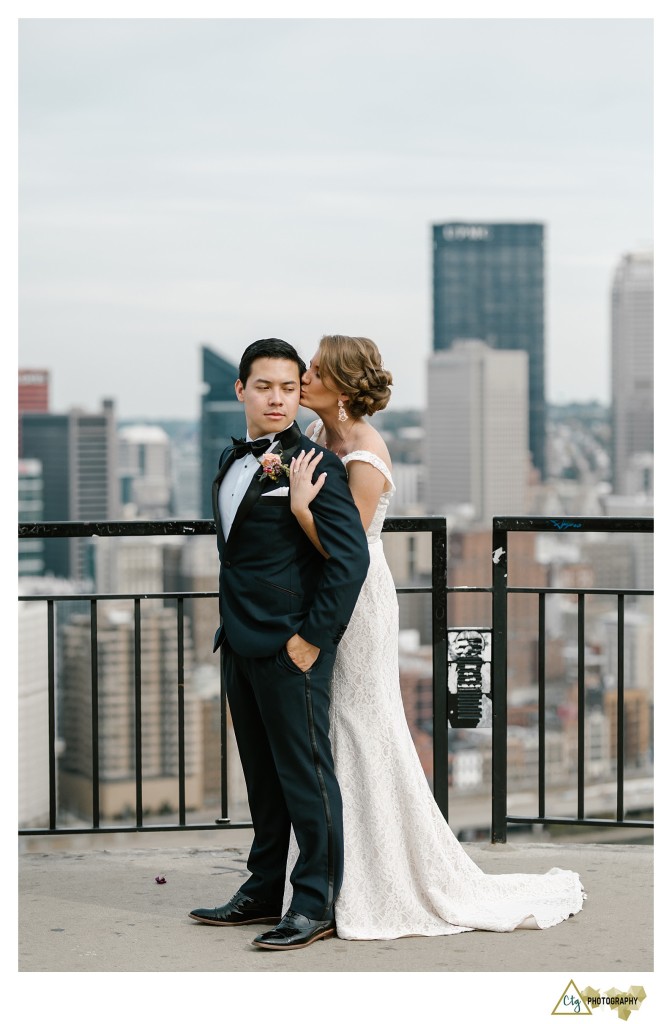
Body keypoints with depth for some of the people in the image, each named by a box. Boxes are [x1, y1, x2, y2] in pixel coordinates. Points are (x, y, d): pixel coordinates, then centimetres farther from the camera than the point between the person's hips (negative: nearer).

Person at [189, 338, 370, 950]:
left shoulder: (316, 465, -11)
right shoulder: (232, 461, 13)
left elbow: (352, 556, -17)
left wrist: (313, 638, -17)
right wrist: (232, 630, 13)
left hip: (289, 647, -8)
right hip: (240, 645, 8)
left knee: (305, 774, 0)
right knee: (261, 775, 16)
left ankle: (317, 903, 9)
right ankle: (264, 892, 27)